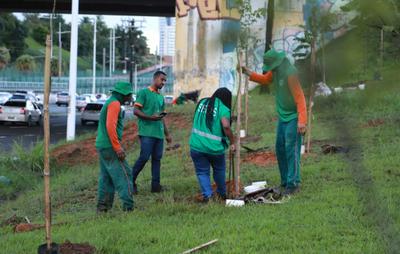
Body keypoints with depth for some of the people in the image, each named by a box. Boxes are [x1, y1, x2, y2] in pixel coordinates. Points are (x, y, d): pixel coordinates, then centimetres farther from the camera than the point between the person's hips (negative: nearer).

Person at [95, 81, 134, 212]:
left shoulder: (109, 103, 19)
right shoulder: (114, 103, -13)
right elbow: (110, 126, -23)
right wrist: (118, 148, -23)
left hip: (102, 146, 10)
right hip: (110, 146, -10)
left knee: (106, 177, 12)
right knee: (124, 175, -10)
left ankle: (102, 206, 11)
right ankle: (128, 206, -16)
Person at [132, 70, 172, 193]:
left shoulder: (161, 97, 21)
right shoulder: (144, 92, -1)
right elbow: (136, 111, -8)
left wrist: (167, 134, 23)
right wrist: (151, 117, -20)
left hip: (159, 133, 7)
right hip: (147, 132, -7)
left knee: (157, 158, 3)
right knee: (144, 157, -12)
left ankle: (156, 185, 4)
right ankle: (131, 182, 0)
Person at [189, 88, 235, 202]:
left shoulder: (202, 103, 8)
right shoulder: (223, 109, -8)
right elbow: (226, 126, -22)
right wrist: (232, 142, -13)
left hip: (197, 145, 2)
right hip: (215, 148, -2)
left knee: (202, 172, 9)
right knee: (219, 170, 20)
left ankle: (207, 195, -4)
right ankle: (222, 193, 31)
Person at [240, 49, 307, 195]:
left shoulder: (290, 73, -24)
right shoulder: (276, 70, 2)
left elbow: (299, 97, -26)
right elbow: (265, 80, 22)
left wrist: (302, 121, -31)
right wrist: (249, 73, 6)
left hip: (294, 117, -9)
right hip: (283, 116, 9)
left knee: (291, 149, -10)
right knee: (280, 148, 10)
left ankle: (293, 183, -8)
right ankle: (285, 180, 19)